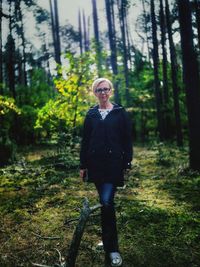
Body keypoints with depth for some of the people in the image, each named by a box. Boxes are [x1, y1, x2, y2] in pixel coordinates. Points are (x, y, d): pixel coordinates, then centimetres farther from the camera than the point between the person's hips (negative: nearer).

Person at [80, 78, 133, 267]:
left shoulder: (120, 113, 1)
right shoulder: (91, 114, 9)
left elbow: (127, 139, 1)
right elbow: (85, 140, 10)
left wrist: (127, 163, -4)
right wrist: (83, 165, 7)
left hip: (113, 163, -3)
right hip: (96, 164, 3)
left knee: (106, 202, -13)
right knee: (105, 203, 12)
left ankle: (112, 248, 0)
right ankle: (109, 241, 28)